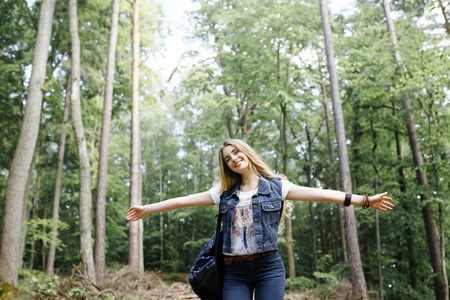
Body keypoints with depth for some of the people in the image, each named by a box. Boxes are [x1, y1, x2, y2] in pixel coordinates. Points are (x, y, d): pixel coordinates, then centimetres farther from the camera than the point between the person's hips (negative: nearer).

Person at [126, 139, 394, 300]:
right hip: (235, 271, 3)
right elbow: (183, 201, 13)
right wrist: (147, 209, 16)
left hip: (269, 267, -2)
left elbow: (319, 194, -3)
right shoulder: (224, 193, 11)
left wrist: (364, 200, -8)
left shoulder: (276, 186, 3)